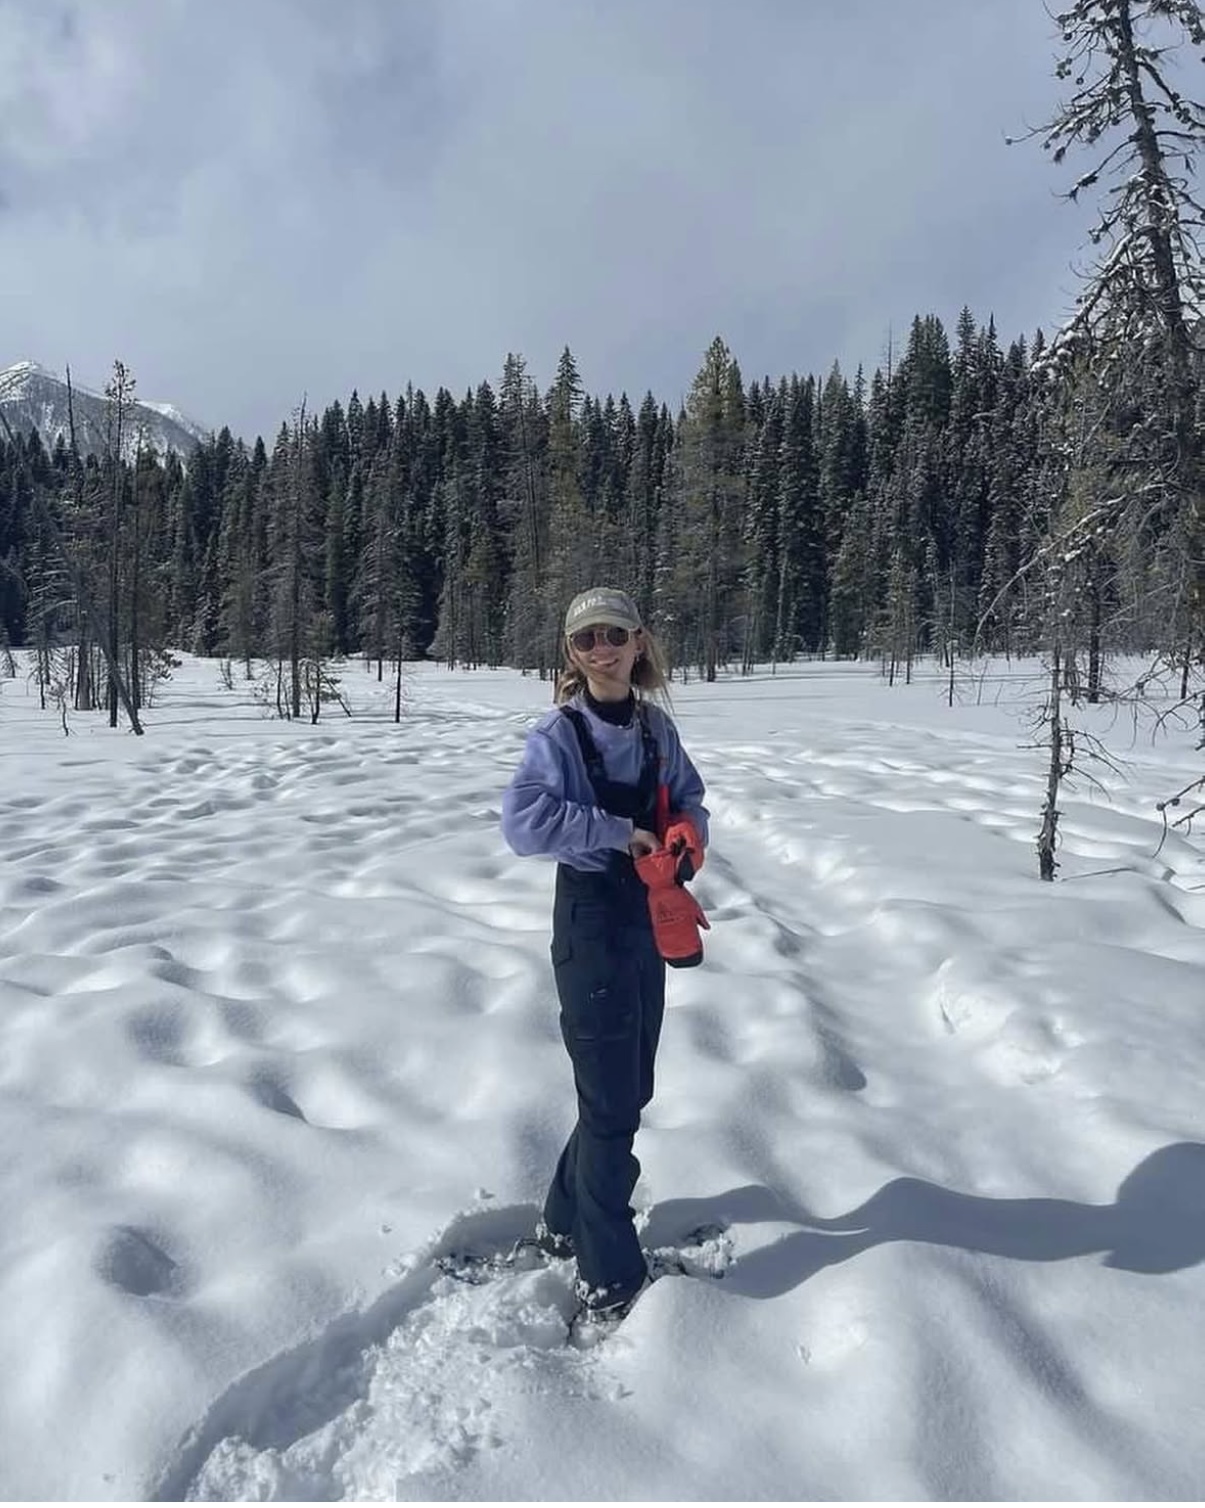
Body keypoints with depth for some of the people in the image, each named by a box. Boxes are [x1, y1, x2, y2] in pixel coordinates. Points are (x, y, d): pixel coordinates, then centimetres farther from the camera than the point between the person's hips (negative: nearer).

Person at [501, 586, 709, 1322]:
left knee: (631, 1089, 17)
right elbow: (523, 819, -27)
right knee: (610, 1100, 1)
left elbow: (690, 803, 11)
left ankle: (567, 1219, 40)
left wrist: (686, 836, -11)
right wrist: (620, 832, -26)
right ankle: (610, 1277, 19)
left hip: (650, 917, 7)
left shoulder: (658, 727, 5)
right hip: (590, 922, -6)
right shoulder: (559, 733, -13)